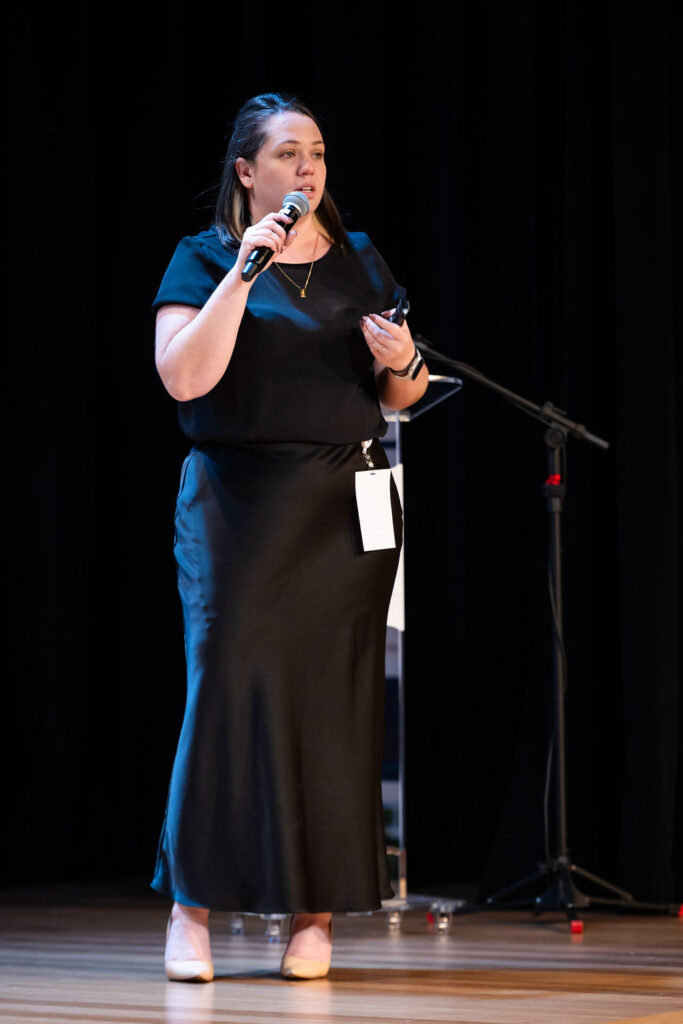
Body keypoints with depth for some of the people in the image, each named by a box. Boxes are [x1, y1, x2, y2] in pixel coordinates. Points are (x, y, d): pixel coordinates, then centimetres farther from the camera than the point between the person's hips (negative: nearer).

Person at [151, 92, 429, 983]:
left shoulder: (360, 261, 15)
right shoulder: (204, 259, 3)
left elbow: (403, 396, 18)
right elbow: (184, 377, -12)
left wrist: (403, 360, -4)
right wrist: (242, 274, -16)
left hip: (347, 504, 3)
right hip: (237, 501, -3)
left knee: (336, 692, -1)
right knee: (228, 680, -9)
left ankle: (317, 911, 4)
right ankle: (193, 905, -1)